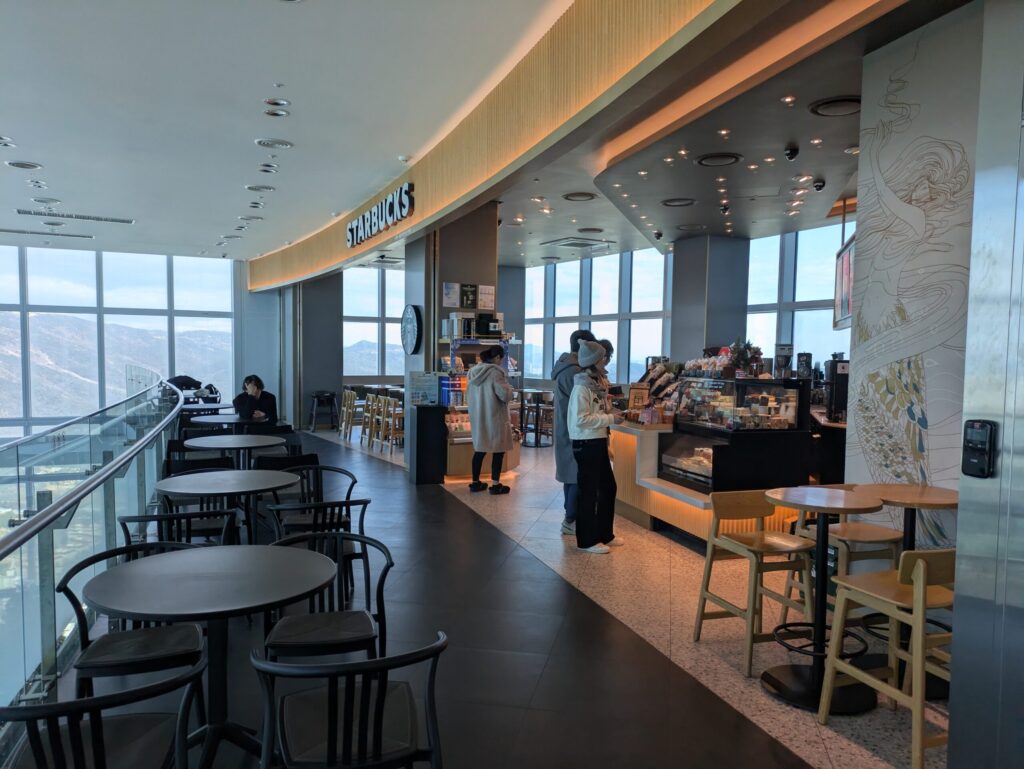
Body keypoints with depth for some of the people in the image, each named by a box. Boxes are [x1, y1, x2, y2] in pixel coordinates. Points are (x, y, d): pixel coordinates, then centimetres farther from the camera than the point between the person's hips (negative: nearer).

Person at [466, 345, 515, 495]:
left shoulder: (474, 371, 6)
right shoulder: (495, 372, -18)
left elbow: (469, 393, 16)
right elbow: (505, 395, -20)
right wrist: (508, 386, -1)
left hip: (477, 416, 7)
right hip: (494, 417, -7)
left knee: (479, 449, 15)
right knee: (498, 450, 4)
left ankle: (475, 482, 20)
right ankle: (495, 484, 6)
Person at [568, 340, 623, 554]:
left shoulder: (595, 385, 11)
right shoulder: (581, 388, -17)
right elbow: (580, 419, -24)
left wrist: (611, 415, 4)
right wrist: (609, 419, -19)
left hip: (598, 443, 10)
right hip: (586, 444, -10)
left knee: (608, 488, 17)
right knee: (588, 492, 0)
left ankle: (605, 534, 30)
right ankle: (587, 541, 13)